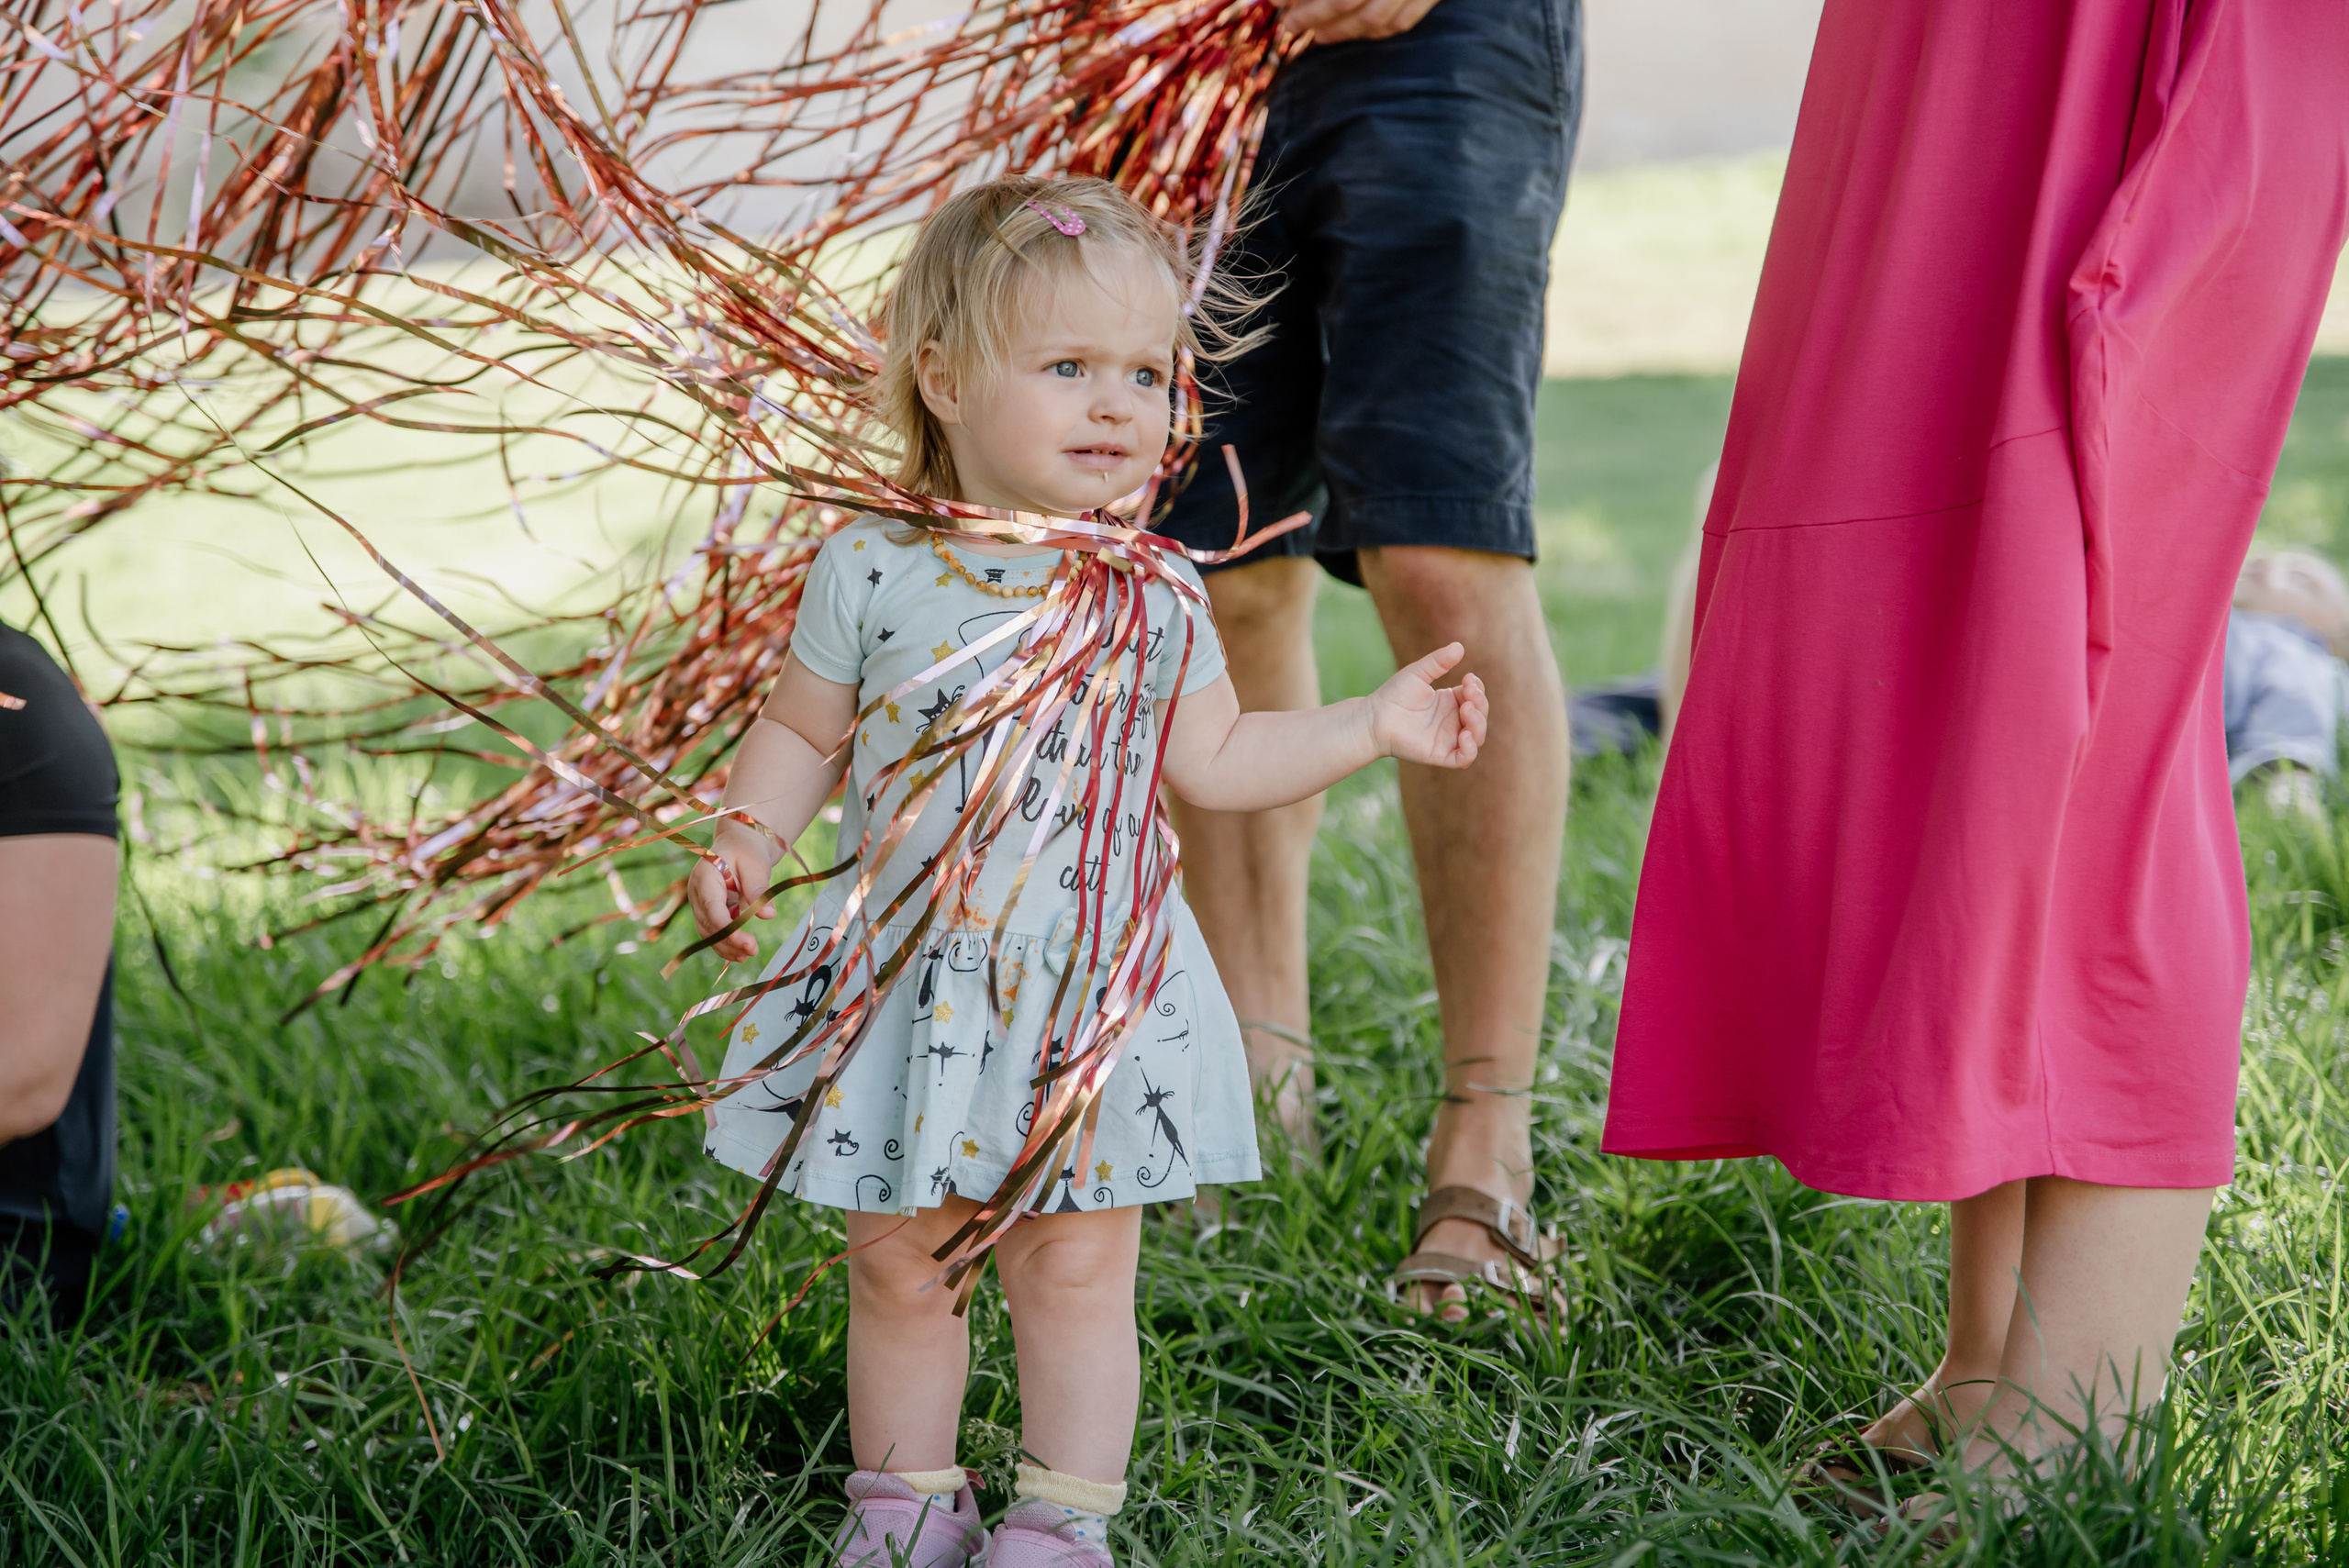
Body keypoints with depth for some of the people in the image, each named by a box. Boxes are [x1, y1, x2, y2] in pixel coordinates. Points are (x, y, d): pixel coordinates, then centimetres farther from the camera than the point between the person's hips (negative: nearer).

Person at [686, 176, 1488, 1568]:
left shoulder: (1158, 594, 0)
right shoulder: (875, 569, -5)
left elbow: (1212, 762, 10)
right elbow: (804, 733, 7)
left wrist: (1378, 722, 6)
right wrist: (750, 838, -9)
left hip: (1092, 989, 0)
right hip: (911, 982, 0)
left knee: (1078, 1266, 3)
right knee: (899, 1262, 8)